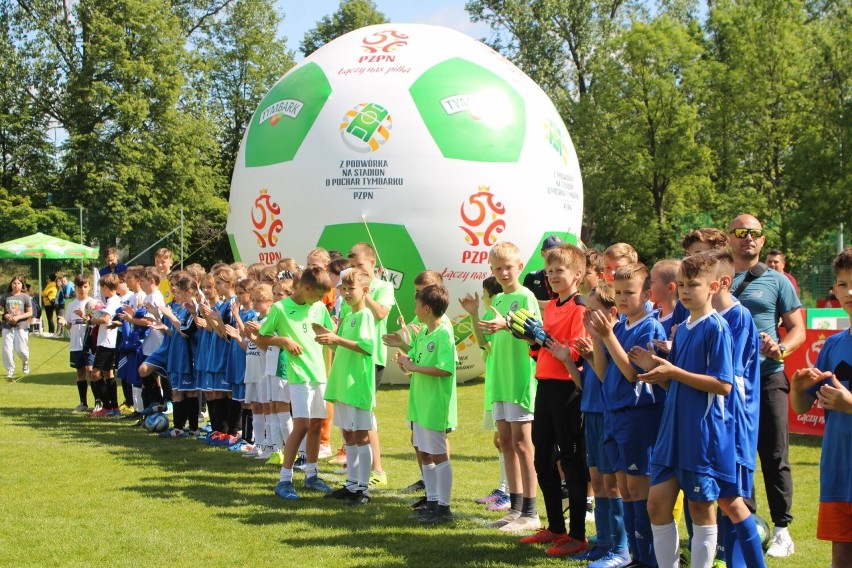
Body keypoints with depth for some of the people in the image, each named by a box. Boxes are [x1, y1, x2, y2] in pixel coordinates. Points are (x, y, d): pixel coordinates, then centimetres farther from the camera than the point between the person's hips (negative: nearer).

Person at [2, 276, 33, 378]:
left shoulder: (25, 297, -1)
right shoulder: (6, 296, 5)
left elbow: (30, 313, -2)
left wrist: (18, 317, -15)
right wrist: (4, 315, -12)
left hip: (21, 327, -2)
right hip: (7, 327, 2)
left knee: (20, 350, -4)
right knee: (7, 349, -3)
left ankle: (25, 362, 29)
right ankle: (10, 370, 11)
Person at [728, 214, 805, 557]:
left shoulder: (777, 281, 5)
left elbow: (797, 329, 3)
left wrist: (781, 348, -17)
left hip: (767, 377, -2)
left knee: (774, 455, -2)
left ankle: (782, 529, 6)